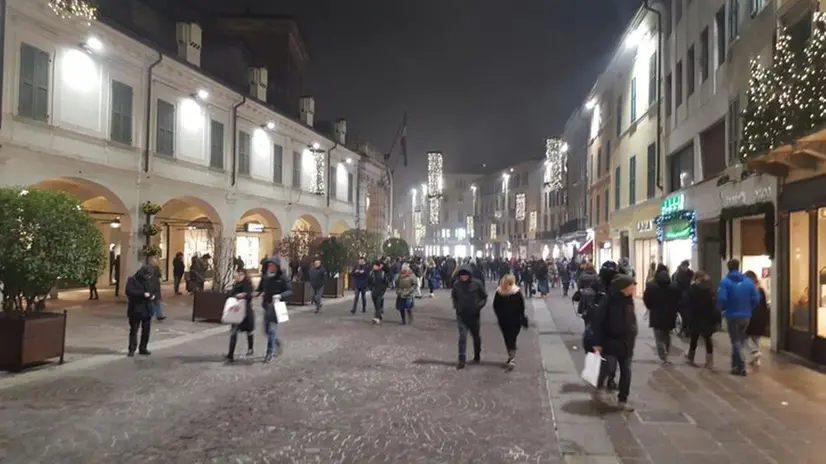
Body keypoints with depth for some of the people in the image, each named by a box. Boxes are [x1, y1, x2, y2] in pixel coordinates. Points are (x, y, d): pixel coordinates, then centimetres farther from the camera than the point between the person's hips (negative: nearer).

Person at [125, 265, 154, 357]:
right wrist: (143, 294, -28)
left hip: (147, 309, 6)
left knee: (146, 330, 8)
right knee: (134, 330, 2)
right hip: (136, 310, -5)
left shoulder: (148, 281, 11)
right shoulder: (132, 280, -7)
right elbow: (129, 292, -22)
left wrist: (152, 296, -2)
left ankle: (143, 348, 19)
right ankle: (132, 349, 10)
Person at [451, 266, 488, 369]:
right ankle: (462, 360, -6)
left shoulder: (476, 283, -10)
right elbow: (453, 297, 13)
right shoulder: (456, 284, -5)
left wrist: (479, 306, -13)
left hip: (474, 314, 0)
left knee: (476, 336, 15)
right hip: (461, 315, 0)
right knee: (462, 336, -9)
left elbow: (484, 297, 0)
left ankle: (477, 356, 34)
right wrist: (456, 306, 0)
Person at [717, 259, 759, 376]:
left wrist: (723, 309, 2)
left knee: (735, 341, 4)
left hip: (732, 315, -4)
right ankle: (735, 364, 27)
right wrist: (749, 309, 12)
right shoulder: (748, 281, 1)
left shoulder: (725, 282, -11)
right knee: (740, 340, 19)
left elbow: (722, 299, -19)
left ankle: (741, 367, -1)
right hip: (746, 315, 4)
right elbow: (756, 298, -4)